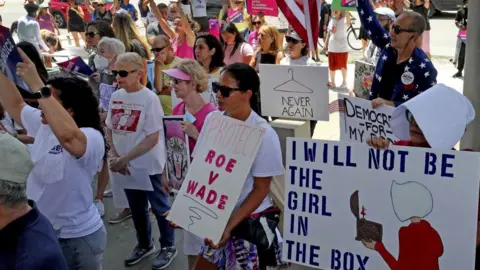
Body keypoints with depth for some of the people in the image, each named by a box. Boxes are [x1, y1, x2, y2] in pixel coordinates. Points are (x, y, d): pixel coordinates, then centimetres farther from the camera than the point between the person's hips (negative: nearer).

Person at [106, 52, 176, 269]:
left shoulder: (149, 99, -17)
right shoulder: (115, 96, 1)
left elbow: (153, 138, -20)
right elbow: (109, 129, 9)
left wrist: (123, 159, -22)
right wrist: (114, 156, -8)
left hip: (148, 166, -6)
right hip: (126, 166, 6)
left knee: (159, 207, 10)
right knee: (137, 208, 21)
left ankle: (168, 247, 29)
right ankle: (144, 245, 41)